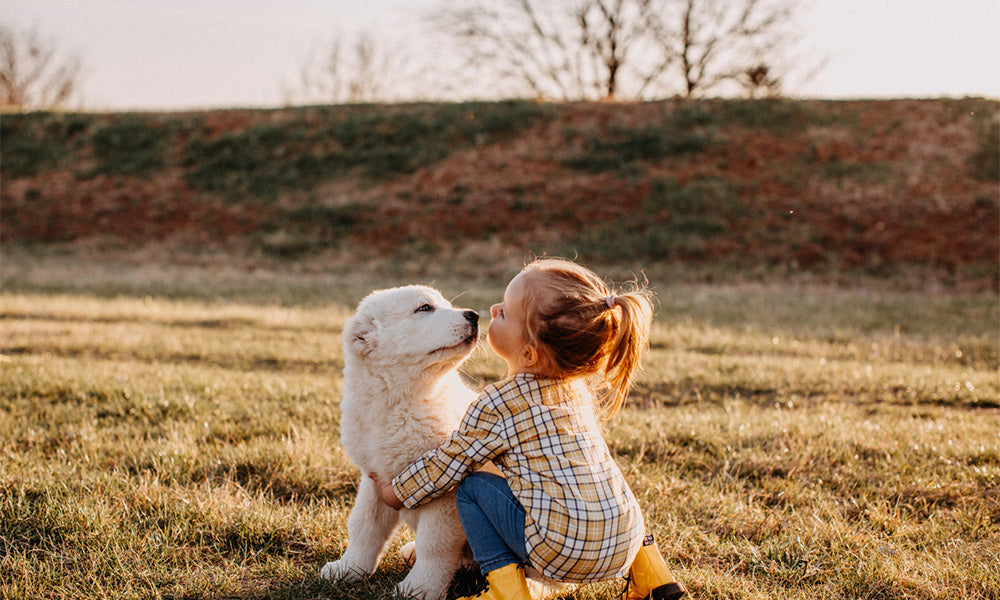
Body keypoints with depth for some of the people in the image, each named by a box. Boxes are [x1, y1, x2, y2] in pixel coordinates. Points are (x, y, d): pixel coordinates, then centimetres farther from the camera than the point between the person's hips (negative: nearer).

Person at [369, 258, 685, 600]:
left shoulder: (497, 405, -9)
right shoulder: (577, 389, 13)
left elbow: (448, 464, 3)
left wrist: (396, 492, 19)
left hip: (566, 548, -7)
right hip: (626, 539, 7)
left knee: (471, 487, 7)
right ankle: (648, 571, 25)